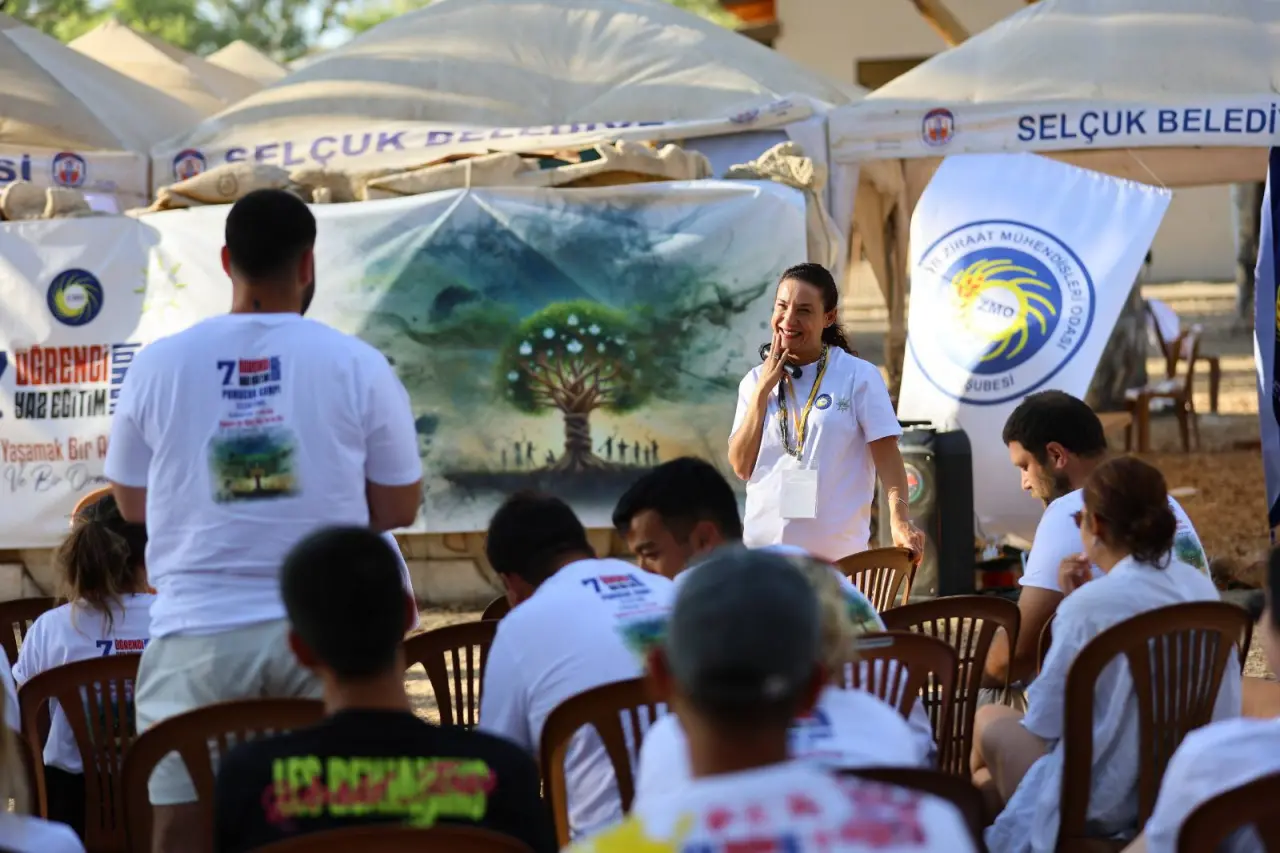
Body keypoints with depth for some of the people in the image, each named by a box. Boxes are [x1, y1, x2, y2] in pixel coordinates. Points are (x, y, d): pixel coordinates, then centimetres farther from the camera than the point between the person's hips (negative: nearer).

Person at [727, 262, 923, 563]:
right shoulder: (756, 381, 9)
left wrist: (900, 521, -21)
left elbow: (886, 455, -7)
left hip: (837, 552, -4)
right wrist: (763, 391, -4)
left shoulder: (859, 376, -4)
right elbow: (741, 466, 3)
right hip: (764, 546, 4)